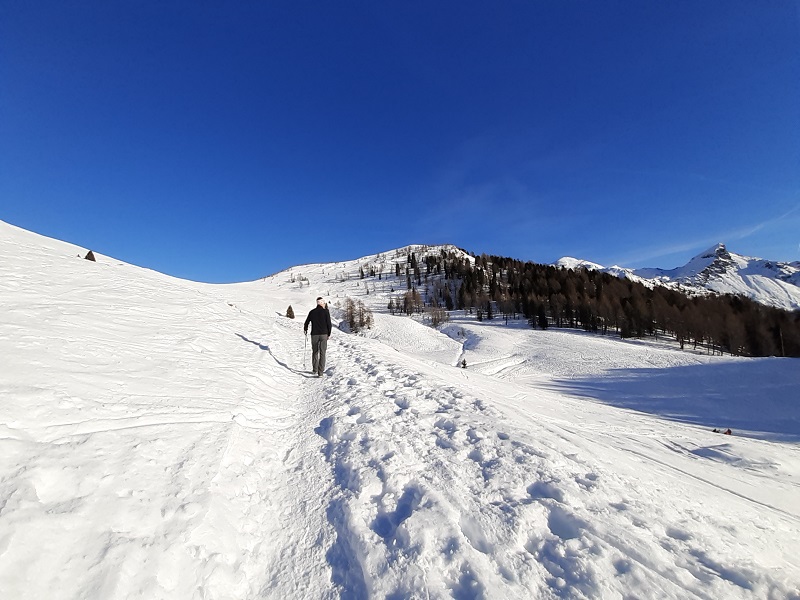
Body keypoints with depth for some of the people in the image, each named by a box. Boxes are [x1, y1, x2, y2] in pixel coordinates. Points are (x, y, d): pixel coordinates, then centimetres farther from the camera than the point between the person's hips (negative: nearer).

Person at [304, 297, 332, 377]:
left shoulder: (312, 312, 3)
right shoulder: (326, 312, -4)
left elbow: (306, 322, 9)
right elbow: (329, 324, -5)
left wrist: (305, 330, 29)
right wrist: (329, 334, 7)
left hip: (314, 334, 2)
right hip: (323, 334, -2)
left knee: (315, 352, 17)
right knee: (322, 353, 1)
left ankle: (315, 370, 23)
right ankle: (320, 372, -3)